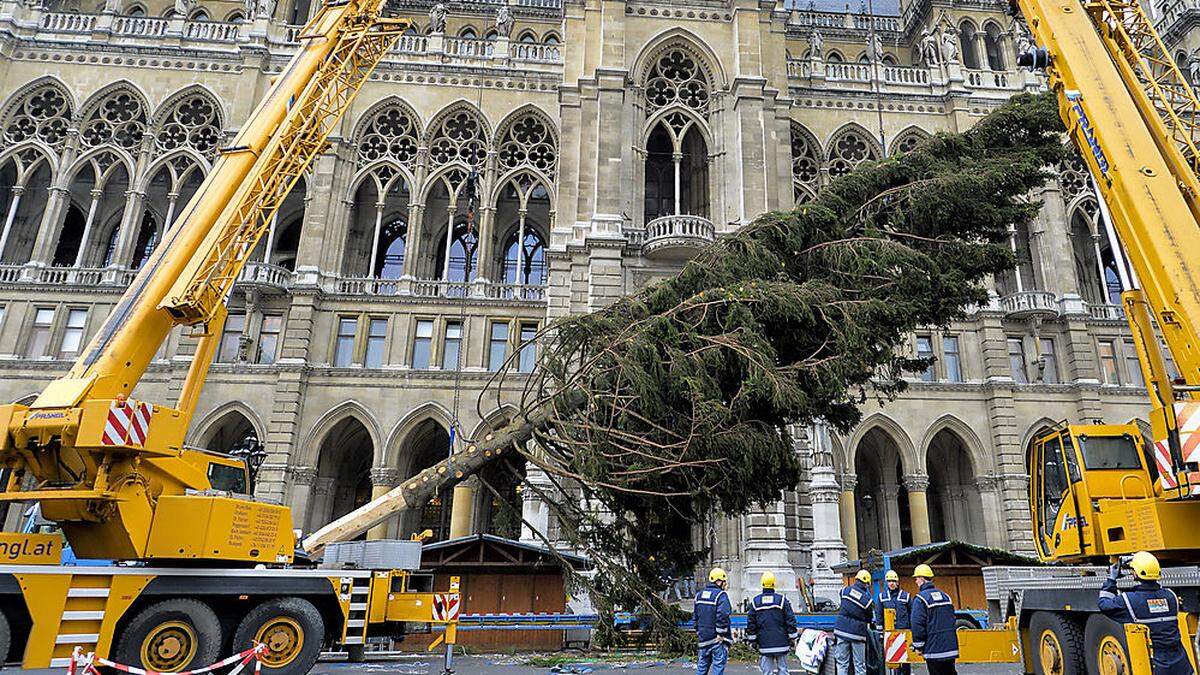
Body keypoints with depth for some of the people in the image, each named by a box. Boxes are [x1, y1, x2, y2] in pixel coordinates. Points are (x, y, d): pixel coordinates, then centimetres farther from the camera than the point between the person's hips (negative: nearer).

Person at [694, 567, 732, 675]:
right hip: (717, 638, -7)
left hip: (703, 637, 7)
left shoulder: (700, 594, 11)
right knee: (718, 665, 0)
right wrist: (721, 633, -17)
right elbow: (722, 616, -22)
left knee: (702, 666, 15)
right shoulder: (721, 595, -12)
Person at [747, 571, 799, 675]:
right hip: (781, 642, -1)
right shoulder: (782, 600, -2)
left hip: (764, 644, 1)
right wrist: (793, 638, 5)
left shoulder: (755, 601, 3)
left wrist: (752, 639, 12)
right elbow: (790, 620, -2)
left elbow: (750, 622, 5)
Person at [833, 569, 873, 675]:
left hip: (842, 630, 2)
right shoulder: (867, 599, -5)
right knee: (859, 665, 8)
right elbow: (869, 618, 8)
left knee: (842, 664, 6)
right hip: (857, 633, -2)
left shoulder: (845, 590, 0)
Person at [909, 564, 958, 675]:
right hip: (951, 647, 6)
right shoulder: (945, 595, 10)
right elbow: (952, 619, 18)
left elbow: (917, 624, -16)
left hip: (934, 649, -6)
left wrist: (918, 646, -6)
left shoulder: (920, 598, -12)